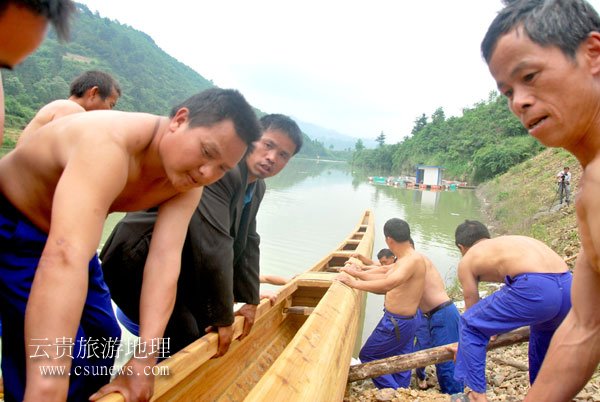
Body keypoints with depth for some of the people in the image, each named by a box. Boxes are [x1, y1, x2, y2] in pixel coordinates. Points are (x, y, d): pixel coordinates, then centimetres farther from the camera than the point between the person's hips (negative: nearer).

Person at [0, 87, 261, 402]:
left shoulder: (187, 187, -16)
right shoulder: (111, 144, -40)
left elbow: (164, 260, -25)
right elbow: (65, 259, -52)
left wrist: (144, 359, -33)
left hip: (69, 232, 7)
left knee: (102, 336, 10)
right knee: (67, 352, -13)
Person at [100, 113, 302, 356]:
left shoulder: (257, 188, 3)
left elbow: (247, 242, 9)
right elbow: (213, 245, -31)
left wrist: (250, 301, 9)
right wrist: (224, 317, -23)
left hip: (180, 265, 9)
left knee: (208, 332, 13)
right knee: (186, 341, -14)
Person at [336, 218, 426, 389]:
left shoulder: (413, 259, -25)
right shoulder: (405, 259, 6)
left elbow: (389, 283, -40)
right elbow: (385, 277, 16)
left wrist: (354, 283, -36)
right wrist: (357, 273, 12)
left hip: (397, 323, -9)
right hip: (404, 321, 9)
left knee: (367, 355, 8)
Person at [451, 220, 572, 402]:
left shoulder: (467, 260, 17)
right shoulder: (512, 241, 34)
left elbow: (472, 308, 23)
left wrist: (463, 346, 38)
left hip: (534, 288, -7)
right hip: (568, 287, 8)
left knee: (471, 326, 12)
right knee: (544, 329, 37)